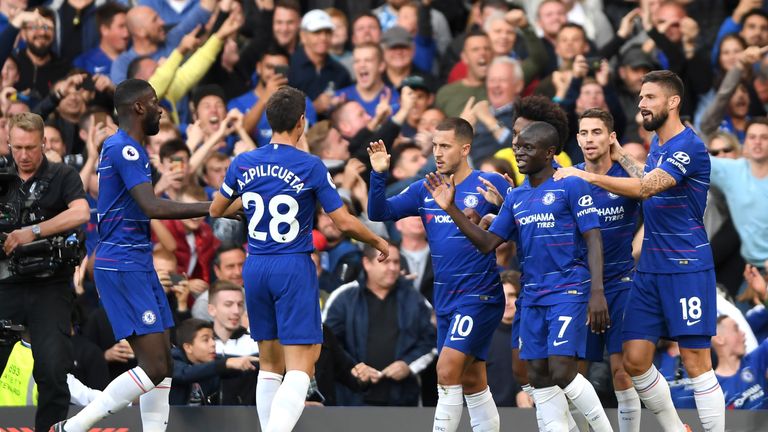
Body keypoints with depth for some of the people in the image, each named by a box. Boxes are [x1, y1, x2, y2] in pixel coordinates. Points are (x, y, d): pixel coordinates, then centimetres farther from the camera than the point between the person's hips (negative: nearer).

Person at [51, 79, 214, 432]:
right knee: (154, 367, -13)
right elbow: (152, 207, -24)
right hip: (123, 267, -11)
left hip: (137, 266, 11)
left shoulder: (123, 148, 17)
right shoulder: (124, 149, -15)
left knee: (162, 365, 7)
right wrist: (210, 208, -22)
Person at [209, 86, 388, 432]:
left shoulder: (243, 164, 2)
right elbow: (345, 223, -7)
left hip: (255, 268, 5)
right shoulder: (311, 167, -10)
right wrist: (378, 242, 12)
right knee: (300, 368, -7)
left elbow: (216, 210, 16)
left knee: (270, 363, 16)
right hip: (294, 269, -5)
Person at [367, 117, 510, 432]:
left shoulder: (490, 184, -7)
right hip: (446, 300, 7)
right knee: (472, 383, 11)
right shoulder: (425, 191, 8)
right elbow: (379, 212, 4)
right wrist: (378, 175, -11)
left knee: (447, 370, -17)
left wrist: (491, 222, -23)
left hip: (479, 296, -7)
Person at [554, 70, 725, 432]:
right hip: (650, 267, 8)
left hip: (686, 267, -8)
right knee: (635, 361, 4)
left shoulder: (689, 147, -14)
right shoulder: (657, 142, 14)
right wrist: (621, 157, 20)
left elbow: (645, 188, -25)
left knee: (696, 362, -7)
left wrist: (585, 175, -22)